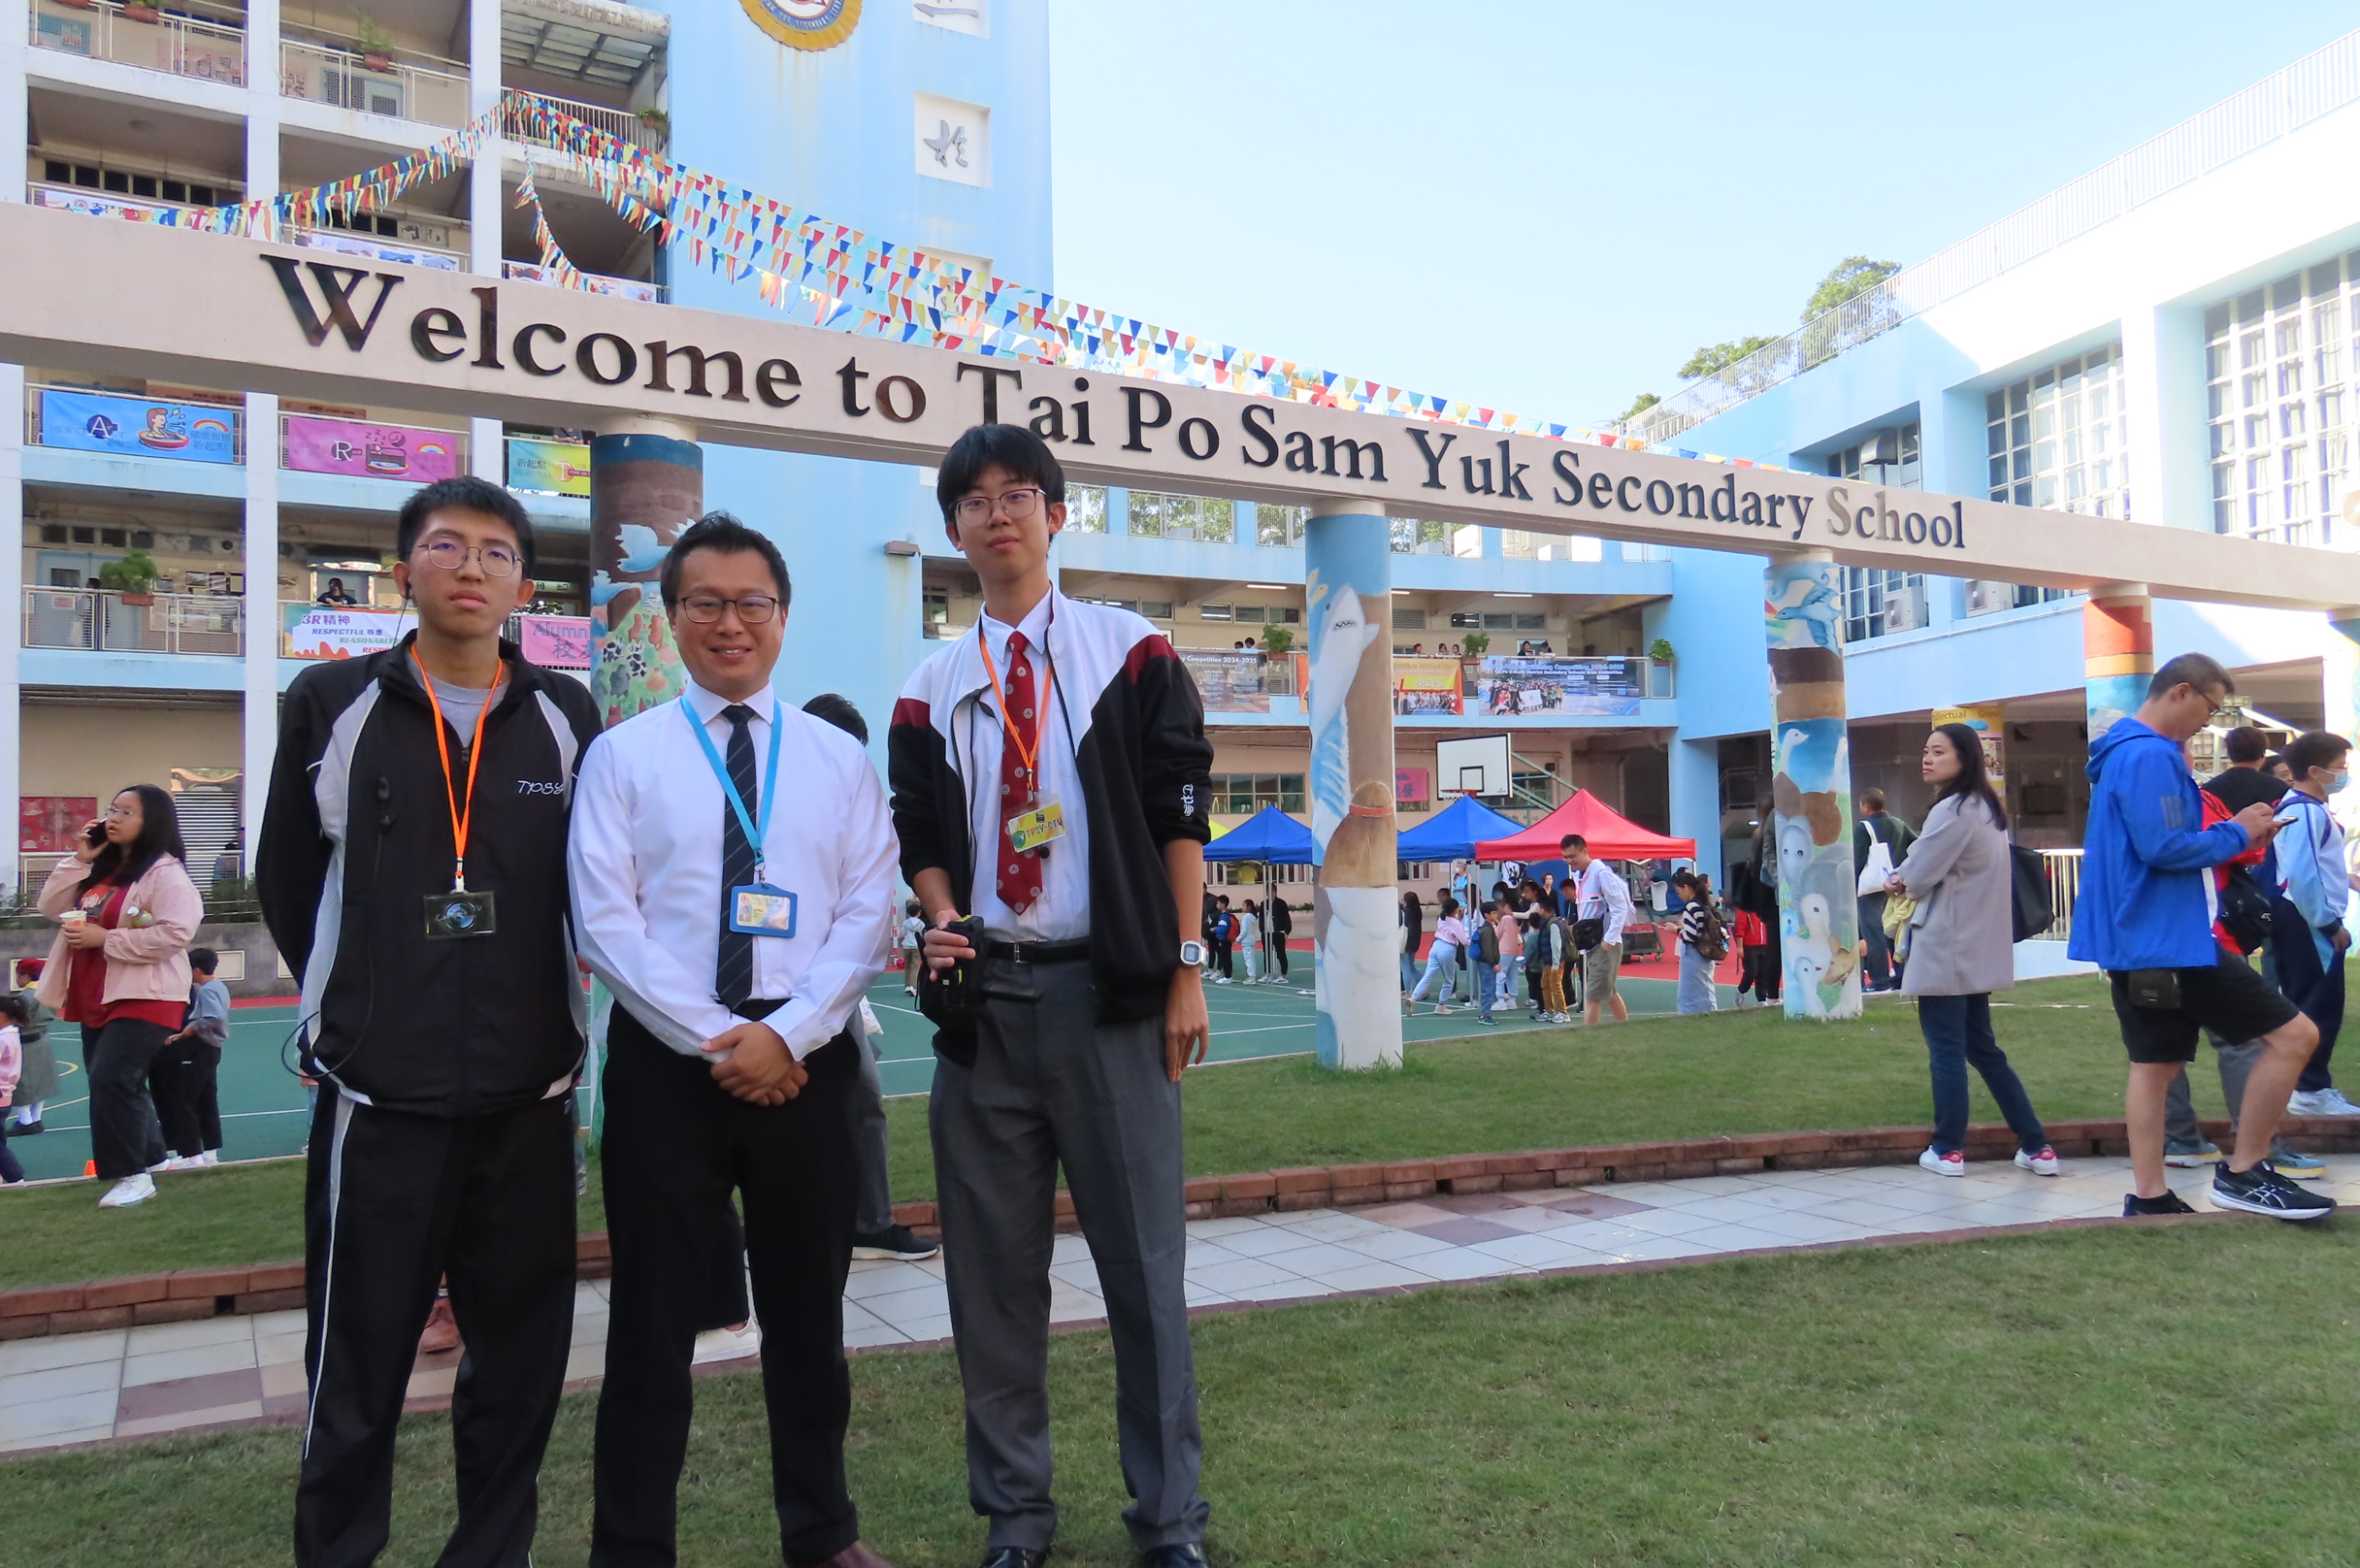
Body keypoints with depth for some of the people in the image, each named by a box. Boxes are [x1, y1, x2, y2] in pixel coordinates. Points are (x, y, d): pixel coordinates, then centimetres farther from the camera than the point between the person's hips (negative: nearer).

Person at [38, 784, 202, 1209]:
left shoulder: (165, 872, -13)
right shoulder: (99, 870, 15)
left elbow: (176, 932, -24)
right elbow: (51, 907, 11)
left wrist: (105, 939, -21)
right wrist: (79, 860, 0)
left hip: (144, 997, -10)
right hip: (96, 998, 10)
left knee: (111, 1079, -17)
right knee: (109, 1083, 16)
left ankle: (134, 1175, -7)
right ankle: (149, 1158, 32)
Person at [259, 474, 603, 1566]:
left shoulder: (566, 718, 3)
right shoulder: (333, 704, 1)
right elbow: (286, 884, 11)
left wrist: (547, 1014, 11)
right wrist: (357, 1007, 13)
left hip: (528, 1095, 2)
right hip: (377, 1096, -1)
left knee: (521, 1355, 11)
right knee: (357, 1365, 7)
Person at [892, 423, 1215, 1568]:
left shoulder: (1132, 655, 4)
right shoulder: (932, 689, 12)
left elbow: (1178, 816, 1)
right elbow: (923, 839, 13)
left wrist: (1185, 971, -4)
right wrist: (942, 925, -8)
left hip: (1110, 993, -2)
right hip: (984, 998, 3)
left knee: (1143, 1263, 3)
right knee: (992, 1269, 8)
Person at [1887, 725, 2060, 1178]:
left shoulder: (1952, 811, -17)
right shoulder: (1985, 808, 14)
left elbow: (1916, 877, -15)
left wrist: (1899, 878, 7)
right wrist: (1905, 877, 4)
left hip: (1945, 949, -10)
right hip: (1975, 948, 10)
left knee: (1945, 1051, 0)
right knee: (1982, 1049, 14)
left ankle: (1948, 1150, 8)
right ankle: (2036, 1146, 15)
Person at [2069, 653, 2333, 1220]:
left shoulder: (2122, 753, 17)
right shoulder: (2152, 756, -16)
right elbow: (2164, 848, -24)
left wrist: (2235, 835, 12)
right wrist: (2236, 833, -9)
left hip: (2135, 941, 10)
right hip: (2167, 941, -10)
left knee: (2155, 1063, 11)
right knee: (2294, 1036, -2)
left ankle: (2148, 1197, 12)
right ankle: (2244, 1173, 4)